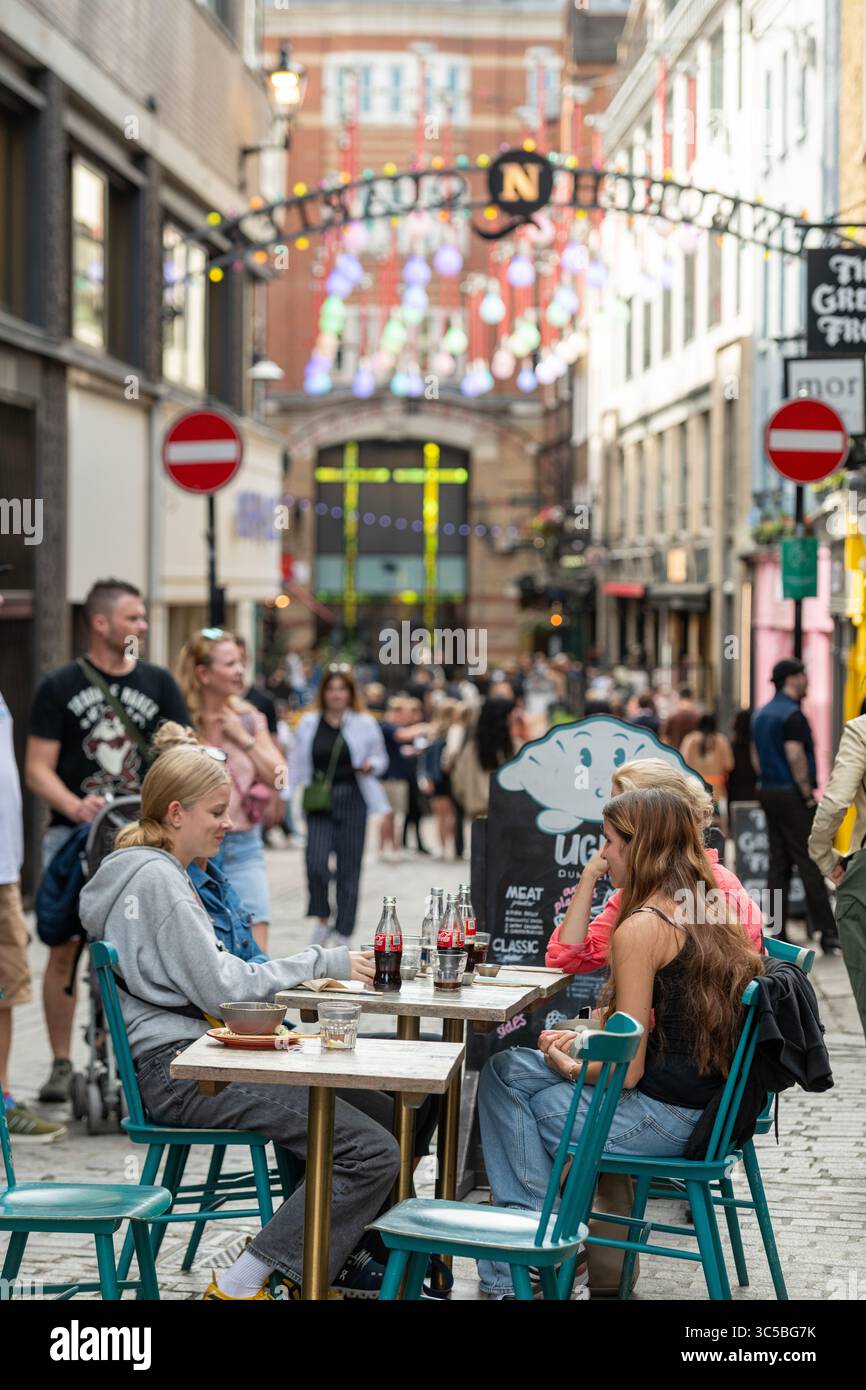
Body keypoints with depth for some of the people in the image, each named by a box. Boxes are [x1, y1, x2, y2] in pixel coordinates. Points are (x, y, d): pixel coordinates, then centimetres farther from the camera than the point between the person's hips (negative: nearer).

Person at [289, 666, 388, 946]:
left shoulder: (365, 724, 5)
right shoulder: (309, 724, 9)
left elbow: (380, 758, 14)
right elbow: (297, 765, 12)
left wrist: (371, 766, -8)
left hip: (352, 800, 0)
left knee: (349, 868, 2)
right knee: (316, 862, -15)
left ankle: (343, 931, 12)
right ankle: (322, 918, 8)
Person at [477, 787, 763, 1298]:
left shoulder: (642, 927, -19)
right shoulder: (706, 915, 8)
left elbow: (627, 1070, -19)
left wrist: (571, 1067, 1)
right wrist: (586, 1043, 10)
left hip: (661, 1117, -9)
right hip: (702, 1105, 9)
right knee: (506, 1069, 16)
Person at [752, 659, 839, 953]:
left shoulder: (761, 714, 14)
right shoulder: (793, 714, -14)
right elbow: (795, 757, -19)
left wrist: (767, 784, 18)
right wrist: (809, 796, -13)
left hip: (768, 793, 9)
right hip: (792, 796, -9)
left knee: (778, 864, 9)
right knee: (810, 863, -7)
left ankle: (777, 933, 7)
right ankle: (826, 931, -6)